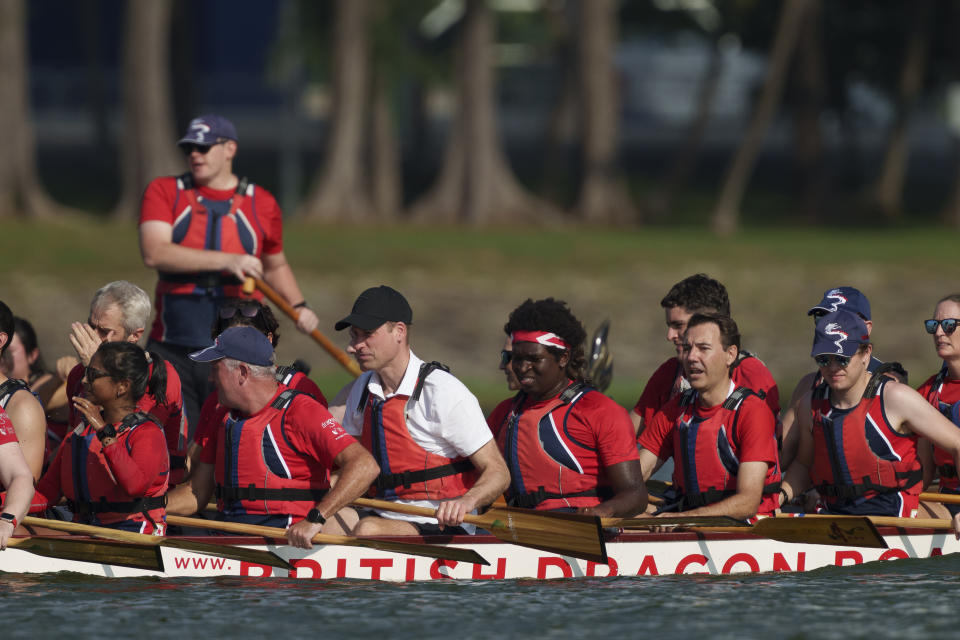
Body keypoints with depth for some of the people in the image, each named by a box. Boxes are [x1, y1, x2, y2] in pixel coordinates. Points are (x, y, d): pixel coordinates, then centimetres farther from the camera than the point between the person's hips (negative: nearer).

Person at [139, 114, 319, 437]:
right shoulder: (164, 192, 5)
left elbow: (275, 266, 26)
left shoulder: (262, 204, 9)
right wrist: (225, 260, -21)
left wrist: (298, 306, 8)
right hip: (173, 350, 0)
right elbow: (154, 253, -13)